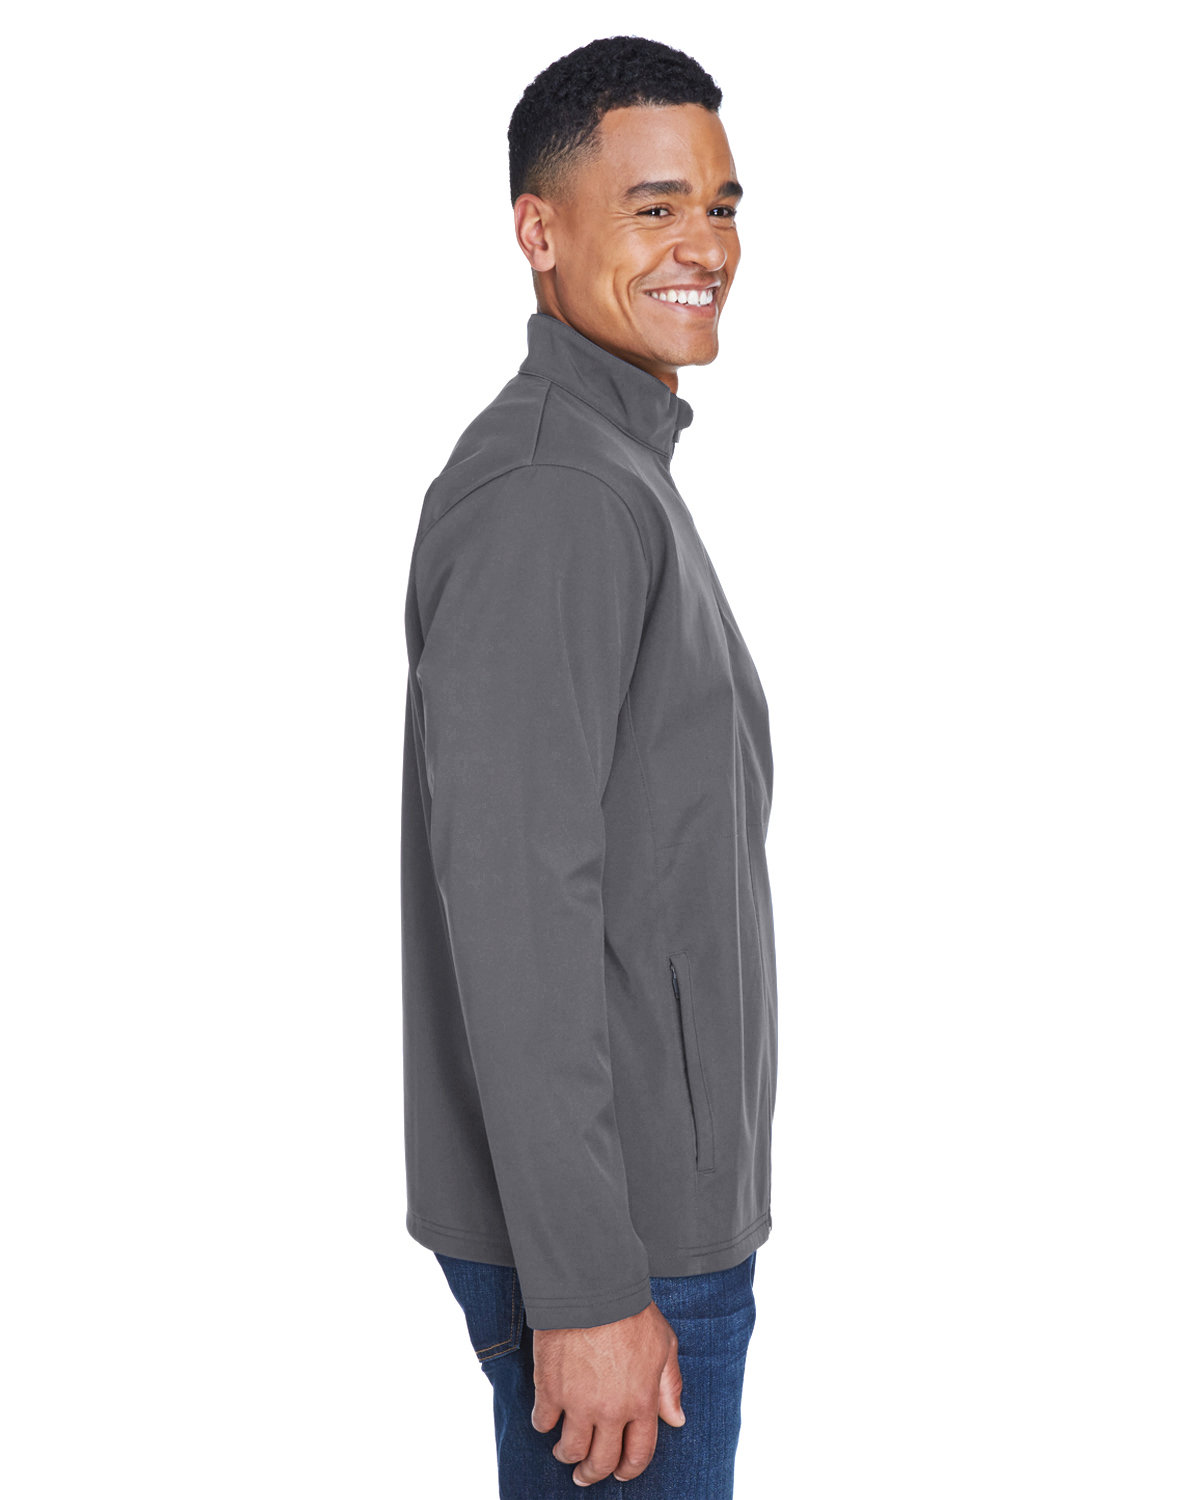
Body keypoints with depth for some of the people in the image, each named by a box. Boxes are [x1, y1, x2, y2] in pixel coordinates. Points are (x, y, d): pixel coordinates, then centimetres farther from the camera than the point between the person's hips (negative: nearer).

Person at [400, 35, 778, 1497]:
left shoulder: (612, 473, 15)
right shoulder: (552, 495, -19)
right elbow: (512, 897, -25)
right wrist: (589, 1287, -24)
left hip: (657, 1196, 10)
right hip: (603, 1227, -10)